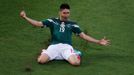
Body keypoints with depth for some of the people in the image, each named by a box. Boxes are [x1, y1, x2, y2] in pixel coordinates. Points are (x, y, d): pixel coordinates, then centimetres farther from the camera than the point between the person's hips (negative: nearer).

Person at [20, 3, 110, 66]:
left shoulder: (73, 24, 15)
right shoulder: (52, 21, 13)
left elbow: (83, 35, 15)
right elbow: (38, 24, 7)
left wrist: (98, 42, 9)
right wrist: (25, 17, -3)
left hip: (67, 46, 0)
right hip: (54, 46, 0)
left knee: (76, 62, -31)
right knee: (41, 60, -28)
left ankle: (76, 55, 9)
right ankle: (45, 53, 11)